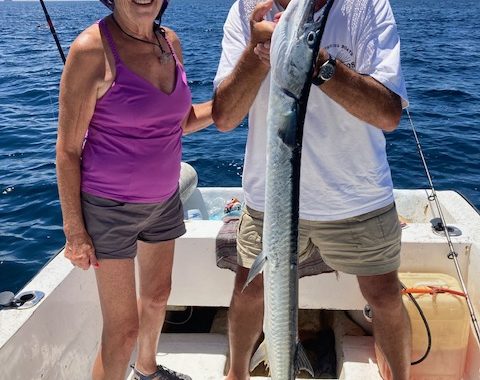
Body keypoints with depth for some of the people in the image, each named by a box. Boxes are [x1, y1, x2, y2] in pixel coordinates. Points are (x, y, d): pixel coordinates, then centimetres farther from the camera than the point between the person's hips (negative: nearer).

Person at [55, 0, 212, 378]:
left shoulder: (171, 42, 0)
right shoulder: (92, 49, -19)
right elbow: (68, 149, -14)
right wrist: (74, 229, -13)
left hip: (163, 200, 7)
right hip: (110, 206, -7)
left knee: (157, 294, 24)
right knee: (123, 327, 0)